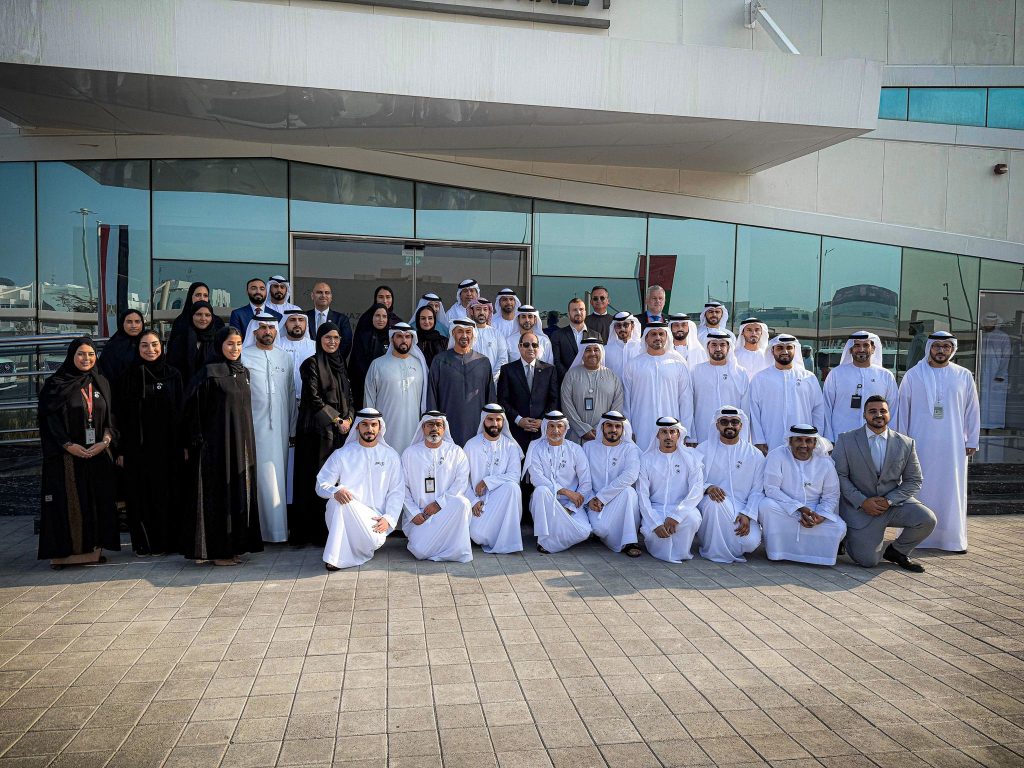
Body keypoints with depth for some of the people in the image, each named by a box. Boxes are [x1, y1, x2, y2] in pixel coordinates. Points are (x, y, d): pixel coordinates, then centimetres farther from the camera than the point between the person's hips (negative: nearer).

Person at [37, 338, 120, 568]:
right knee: (69, 503, -2)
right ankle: (64, 552, 6)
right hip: (67, 456, -4)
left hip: (98, 455, 4)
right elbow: (50, 419, -7)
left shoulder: (101, 383, 11)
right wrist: (69, 445, -16)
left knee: (97, 501, 5)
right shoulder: (55, 385, -2)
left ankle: (94, 548, 14)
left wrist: (106, 441, -6)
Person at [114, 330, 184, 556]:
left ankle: (168, 541, 14)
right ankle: (144, 543, 14)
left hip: (167, 447, 0)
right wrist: (120, 450, -1)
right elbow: (120, 415, 4)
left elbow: (181, 412, 3)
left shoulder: (173, 375, 4)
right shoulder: (129, 377, 5)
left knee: (167, 494, 4)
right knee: (140, 495, 4)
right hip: (137, 448, 0)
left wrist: (183, 445, -4)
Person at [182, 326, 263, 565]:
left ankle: (235, 545, 18)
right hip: (218, 442, -7)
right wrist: (198, 439, -13)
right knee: (219, 492, -2)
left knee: (240, 490, 9)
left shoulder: (243, 372, 12)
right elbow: (193, 407, -10)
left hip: (242, 443, 7)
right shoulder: (209, 372, -8)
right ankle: (217, 550, 6)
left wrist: (247, 442, 17)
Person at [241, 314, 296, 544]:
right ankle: (272, 528, 1)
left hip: (280, 428, 4)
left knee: (277, 478, 7)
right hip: (254, 427, -4)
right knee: (261, 478, -4)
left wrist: (293, 428, 13)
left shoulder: (285, 358, 14)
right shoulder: (243, 357, 1)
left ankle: (277, 527, 15)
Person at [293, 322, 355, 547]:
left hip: (341, 429, 6)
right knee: (317, 479, -4)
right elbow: (314, 398, -10)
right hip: (318, 429, -6)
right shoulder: (312, 364, -3)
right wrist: (336, 419, -9)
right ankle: (317, 532, 1)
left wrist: (348, 419, 1)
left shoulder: (340, 365, 17)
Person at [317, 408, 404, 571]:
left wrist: (388, 519, -9)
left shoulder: (390, 455, 11)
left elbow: (397, 492, 7)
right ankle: (334, 556, -27)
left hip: (374, 518, 0)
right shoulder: (342, 454, 9)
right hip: (345, 515, 0)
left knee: (376, 540, -33)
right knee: (339, 498, -33)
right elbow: (321, 484, 3)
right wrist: (335, 491, -21)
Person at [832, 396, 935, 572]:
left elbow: (914, 481, 2)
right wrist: (862, 502, -17)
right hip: (859, 506, -3)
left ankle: (897, 551, 5)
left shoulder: (906, 444, 2)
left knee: (927, 519, -23)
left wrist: (888, 500, -13)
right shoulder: (846, 440, -4)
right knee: (868, 561, -13)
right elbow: (839, 475, -7)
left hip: (893, 503, 3)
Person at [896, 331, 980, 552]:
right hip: (920, 445, -1)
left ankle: (952, 538, 13)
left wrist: (972, 441, 6)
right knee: (918, 491, 2)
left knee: (952, 492, 4)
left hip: (953, 446, 1)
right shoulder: (913, 375, 3)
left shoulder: (964, 376, 7)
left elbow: (972, 410, 9)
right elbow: (902, 409, 5)